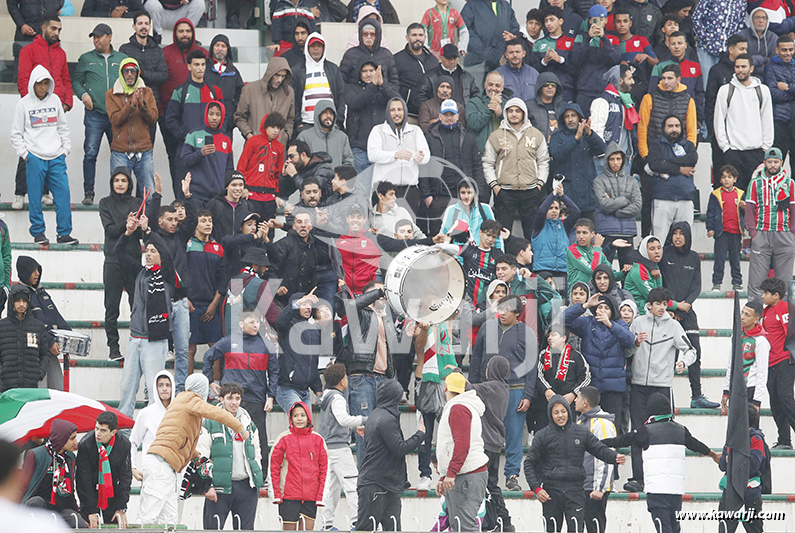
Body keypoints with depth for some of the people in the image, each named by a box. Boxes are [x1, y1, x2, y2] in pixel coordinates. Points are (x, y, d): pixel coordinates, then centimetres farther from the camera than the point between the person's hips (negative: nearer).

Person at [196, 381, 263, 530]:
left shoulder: (249, 424, 16)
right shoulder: (210, 424, 2)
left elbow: (256, 455, 21)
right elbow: (201, 458, -2)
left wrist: (256, 483, 11)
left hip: (246, 486, 4)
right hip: (219, 487, -4)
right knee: (213, 528, -6)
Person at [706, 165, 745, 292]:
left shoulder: (740, 194, 9)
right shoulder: (716, 195, 4)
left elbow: (745, 214, 14)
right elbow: (711, 213, 3)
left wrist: (745, 208, -9)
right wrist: (710, 228, -4)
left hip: (736, 232, 2)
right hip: (721, 232, -2)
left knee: (735, 259, 8)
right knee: (719, 259, -2)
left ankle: (737, 283, 14)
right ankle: (716, 283, 4)